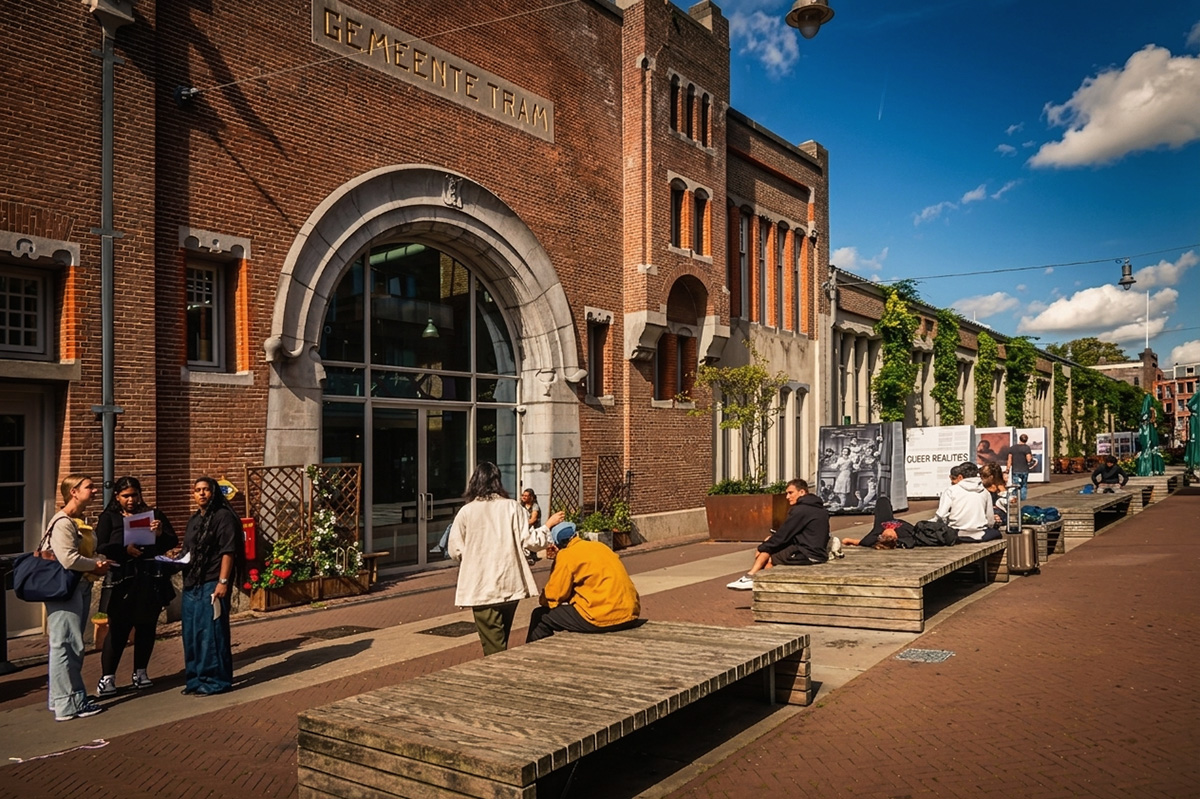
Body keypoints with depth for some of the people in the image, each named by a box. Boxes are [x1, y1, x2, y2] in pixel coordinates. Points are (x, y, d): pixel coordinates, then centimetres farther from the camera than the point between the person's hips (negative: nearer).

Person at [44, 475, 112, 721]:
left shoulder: (79, 522, 15)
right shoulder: (62, 523, -15)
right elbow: (68, 559, -24)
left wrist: (99, 561, 0)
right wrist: (97, 564, -9)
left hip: (80, 588, 10)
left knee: (73, 647, 16)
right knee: (66, 646, -4)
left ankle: (67, 698, 26)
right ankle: (68, 704, 2)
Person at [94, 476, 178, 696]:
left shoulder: (152, 515, 10)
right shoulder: (109, 517, 5)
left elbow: (173, 542, 8)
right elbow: (100, 546, -7)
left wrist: (160, 533, -12)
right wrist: (125, 550, -22)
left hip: (150, 579, 3)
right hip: (121, 580, -3)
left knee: (146, 627, 9)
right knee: (117, 629, -3)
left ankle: (140, 672, 21)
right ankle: (107, 676, 6)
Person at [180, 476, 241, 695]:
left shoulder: (223, 516, -7)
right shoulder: (194, 520, 19)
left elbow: (228, 551, -14)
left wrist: (223, 581, -19)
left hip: (212, 584, -9)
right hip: (191, 584, 9)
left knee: (211, 633, -5)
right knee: (191, 633, 12)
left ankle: (214, 680, 3)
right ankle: (195, 678, 23)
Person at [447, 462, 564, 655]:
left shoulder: (466, 512, -5)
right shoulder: (512, 507, -3)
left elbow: (455, 551, -2)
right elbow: (531, 542, -5)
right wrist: (548, 525, 12)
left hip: (481, 589, -2)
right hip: (510, 585, 2)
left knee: (493, 648, 3)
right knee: (501, 641, 23)